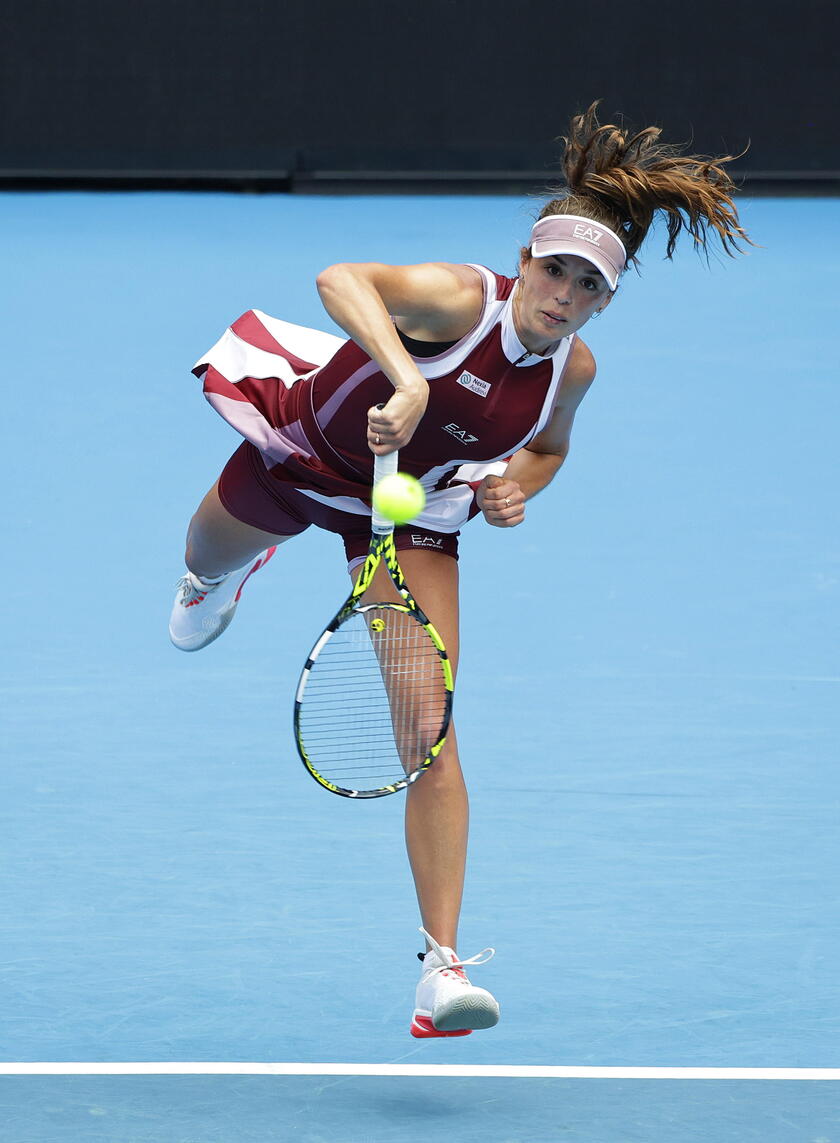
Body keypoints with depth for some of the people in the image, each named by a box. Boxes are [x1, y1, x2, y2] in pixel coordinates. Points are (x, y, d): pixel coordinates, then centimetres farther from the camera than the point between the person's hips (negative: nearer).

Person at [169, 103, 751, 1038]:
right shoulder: (462, 299, -33)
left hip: (413, 515, 2)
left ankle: (441, 966, -15)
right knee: (207, 568, 30)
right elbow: (341, 279, -53)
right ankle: (214, 580, 74)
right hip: (304, 453, -2)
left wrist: (521, 485, -14)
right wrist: (405, 379, -66)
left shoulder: (573, 370, -17)